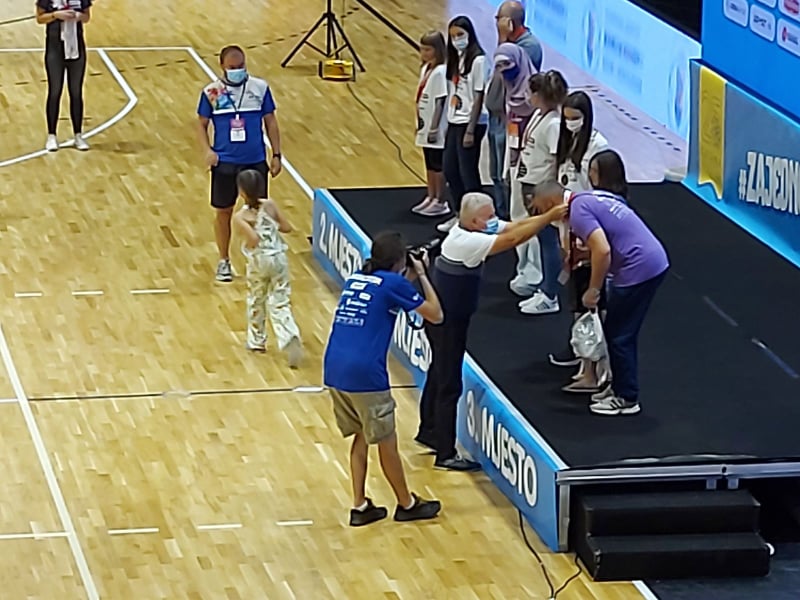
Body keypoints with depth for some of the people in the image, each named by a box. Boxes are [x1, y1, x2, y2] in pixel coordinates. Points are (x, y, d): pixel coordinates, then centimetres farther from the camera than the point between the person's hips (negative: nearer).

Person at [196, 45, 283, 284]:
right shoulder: (211, 92, -5)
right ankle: (224, 261, 23)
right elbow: (201, 124, 3)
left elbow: (270, 121, 5)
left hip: (256, 161, 1)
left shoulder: (260, 87, -2)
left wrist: (276, 154, 2)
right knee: (223, 211, 9)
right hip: (225, 162, -1)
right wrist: (207, 150, -13)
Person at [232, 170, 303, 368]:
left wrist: (247, 246, -6)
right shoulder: (270, 205, -4)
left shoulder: (240, 217, -15)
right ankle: (290, 337, -19)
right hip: (279, 258, 2)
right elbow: (287, 227, -1)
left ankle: (257, 341, 36)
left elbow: (253, 239, -27)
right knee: (280, 303, 4)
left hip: (259, 262, -2)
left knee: (256, 301, 22)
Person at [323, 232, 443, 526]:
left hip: (335, 369, 7)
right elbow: (435, 314, 4)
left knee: (361, 437, 20)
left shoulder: (355, 278, 16)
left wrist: (410, 277, 26)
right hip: (365, 374, -7)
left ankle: (360, 507, 20)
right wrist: (422, 276, 14)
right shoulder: (393, 283, -3)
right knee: (386, 442, 8)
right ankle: (407, 504, 22)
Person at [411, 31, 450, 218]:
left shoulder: (440, 71, -17)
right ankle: (431, 197, 24)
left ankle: (440, 202, 6)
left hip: (435, 129, -8)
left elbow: (440, 102, -18)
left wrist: (434, 127, -18)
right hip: (425, 126, 8)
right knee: (429, 164, 16)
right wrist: (420, 124, 14)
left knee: (437, 164, 0)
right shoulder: (426, 69, 9)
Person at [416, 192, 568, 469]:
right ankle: (446, 455, 1)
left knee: (439, 374, 23)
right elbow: (513, 239, -32)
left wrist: (551, 216, -17)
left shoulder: (476, 229, -1)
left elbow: (516, 226, -5)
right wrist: (549, 217, -29)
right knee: (449, 385, -4)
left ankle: (429, 431, 40)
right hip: (446, 321, -10)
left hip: (450, 317, 10)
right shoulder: (465, 241, -28)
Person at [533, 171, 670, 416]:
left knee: (618, 335, 2)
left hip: (638, 270, -10)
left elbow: (602, 251, -25)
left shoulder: (578, 212, -14)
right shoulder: (589, 199, 16)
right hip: (653, 261, 10)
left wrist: (594, 290, -14)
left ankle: (627, 399, 9)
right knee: (623, 332, 20)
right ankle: (621, 387, 30)